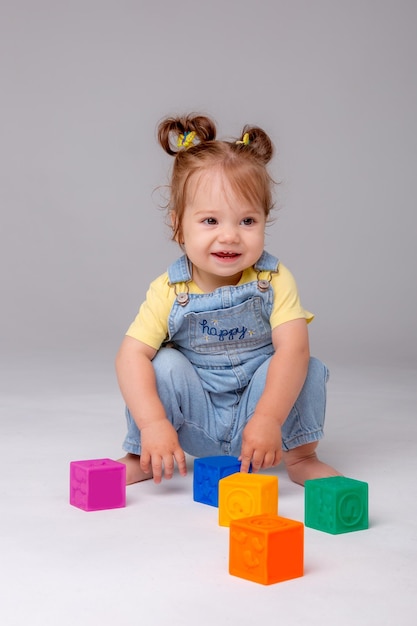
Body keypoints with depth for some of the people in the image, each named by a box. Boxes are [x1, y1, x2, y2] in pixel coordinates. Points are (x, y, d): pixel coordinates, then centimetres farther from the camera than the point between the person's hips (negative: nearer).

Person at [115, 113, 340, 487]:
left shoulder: (274, 281, -15)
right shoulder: (169, 292, -14)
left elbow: (293, 349, -27)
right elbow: (132, 355, -22)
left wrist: (268, 418, -41)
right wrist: (153, 423, -37)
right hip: (198, 425, 1)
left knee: (308, 369, -23)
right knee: (165, 365, -24)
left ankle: (299, 456, -3)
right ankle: (141, 457, -4)